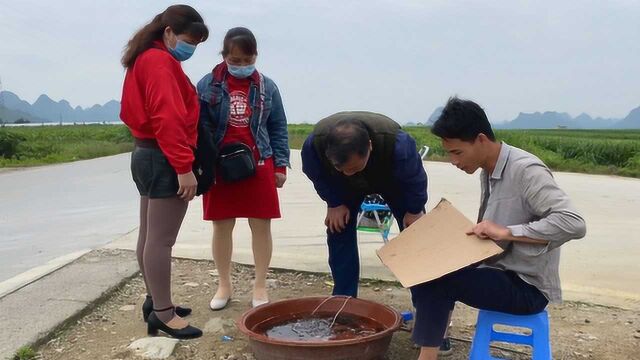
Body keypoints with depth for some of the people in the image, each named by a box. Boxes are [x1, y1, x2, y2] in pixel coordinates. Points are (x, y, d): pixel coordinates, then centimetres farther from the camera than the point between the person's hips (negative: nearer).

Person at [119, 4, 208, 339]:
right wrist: (184, 166, -24)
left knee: (149, 235, 14)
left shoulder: (144, 60, 18)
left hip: (146, 154, 11)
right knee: (161, 239, -6)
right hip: (163, 159, -11)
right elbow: (168, 118, -23)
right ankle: (163, 314, 2)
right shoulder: (161, 61, -13)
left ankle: (155, 301, 25)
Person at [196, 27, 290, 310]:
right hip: (219, 166, 0)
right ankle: (224, 285, 25)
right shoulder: (208, 85, -2)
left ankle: (260, 285, 21)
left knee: (261, 226, 5)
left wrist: (281, 165, 1)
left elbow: (278, 129, 6)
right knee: (221, 227, 9)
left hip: (259, 165, 1)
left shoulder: (267, 87, 3)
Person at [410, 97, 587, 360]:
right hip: (499, 271, 8)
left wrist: (507, 232, -29)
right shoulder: (488, 172, 6)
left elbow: (574, 224, -29)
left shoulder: (526, 170, -20)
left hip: (527, 286, -8)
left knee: (435, 280, -22)